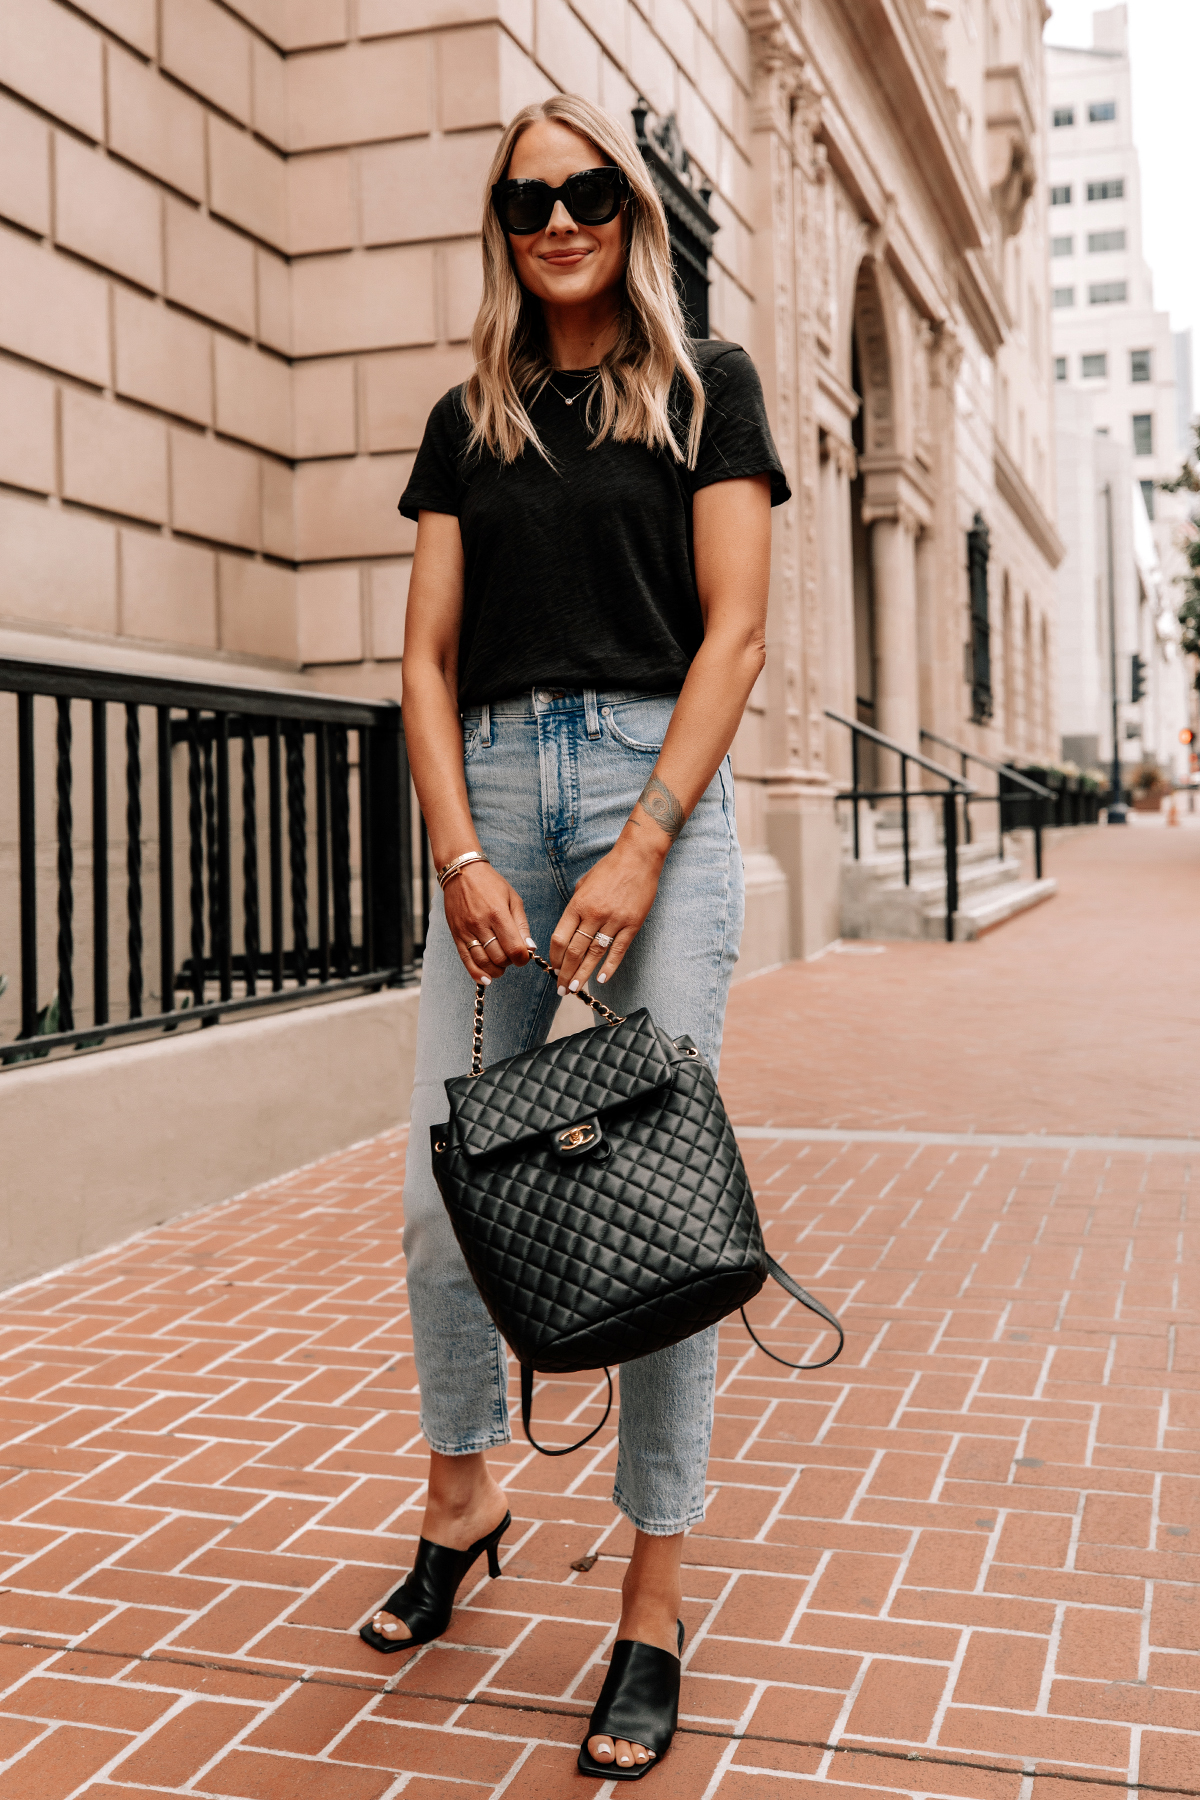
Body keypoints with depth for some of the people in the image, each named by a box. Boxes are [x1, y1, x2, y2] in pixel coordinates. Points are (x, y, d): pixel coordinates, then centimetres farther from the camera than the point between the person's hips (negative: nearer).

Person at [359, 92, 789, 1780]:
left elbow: (733, 628, -1)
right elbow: (429, 653, 10)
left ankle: (656, 1606, 8)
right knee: (442, 1187, 2)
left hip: (655, 777, -3)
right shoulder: (469, 425, 17)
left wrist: (644, 847, -12)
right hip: (498, 783, 3)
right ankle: (465, 1497, 27)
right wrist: (461, 854, -5)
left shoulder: (705, 389, 9)